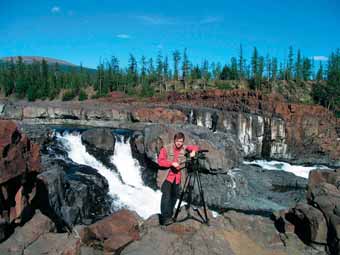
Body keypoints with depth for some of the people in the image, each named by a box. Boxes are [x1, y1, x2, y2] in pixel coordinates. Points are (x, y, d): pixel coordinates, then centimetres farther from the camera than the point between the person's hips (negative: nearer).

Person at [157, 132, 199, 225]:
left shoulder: (184, 149, 4)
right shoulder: (166, 148, -7)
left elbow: (195, 147, 14)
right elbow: (160, 161, -9)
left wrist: (193, 151, -9)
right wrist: (172, 163, -21)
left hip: (177, 178, 4)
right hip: (166, 177, -4)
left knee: (174, 196, 9)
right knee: (166, 196, -15)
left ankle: (169, 216, 23)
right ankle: (165, 217, -13)